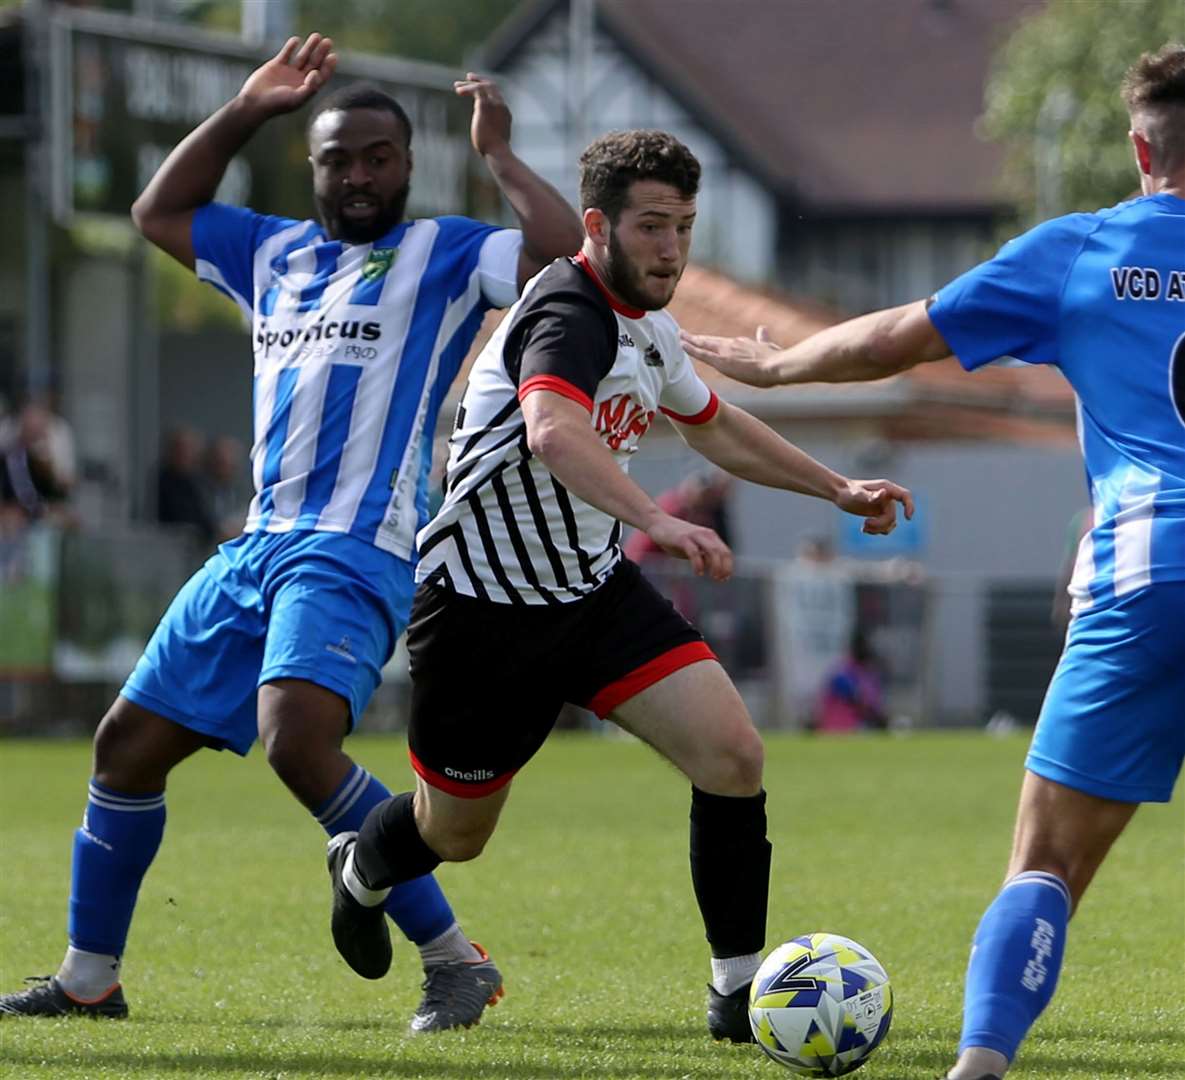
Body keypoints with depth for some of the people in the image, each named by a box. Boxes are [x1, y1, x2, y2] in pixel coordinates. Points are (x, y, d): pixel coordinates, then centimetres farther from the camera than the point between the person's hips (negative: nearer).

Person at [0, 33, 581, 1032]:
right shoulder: (278, 254, 21)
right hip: (258, 548, 8)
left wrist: (499, 156, -6)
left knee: (298, 743, -30)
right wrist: (244, 112, 24)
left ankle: (456, 962, -21)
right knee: (130, 742, 9)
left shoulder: (445, 254, 3)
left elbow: (571, 252, -12)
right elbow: (160, 211, 33)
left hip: (355, 554, -8)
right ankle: (89, 980, 23)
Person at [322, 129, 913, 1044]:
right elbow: (551, 431, -48)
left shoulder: (649, 325, 5)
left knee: (734, 756, -14)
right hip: (485, 612, -7)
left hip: (596, 590, 7)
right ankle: (364, 870, 48)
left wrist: (838, 490, 27)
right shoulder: (570, 316, -25)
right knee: (453, 835, 11)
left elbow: (712, 424, 27)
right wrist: (657, 521, -61)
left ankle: (740, 989, -4)